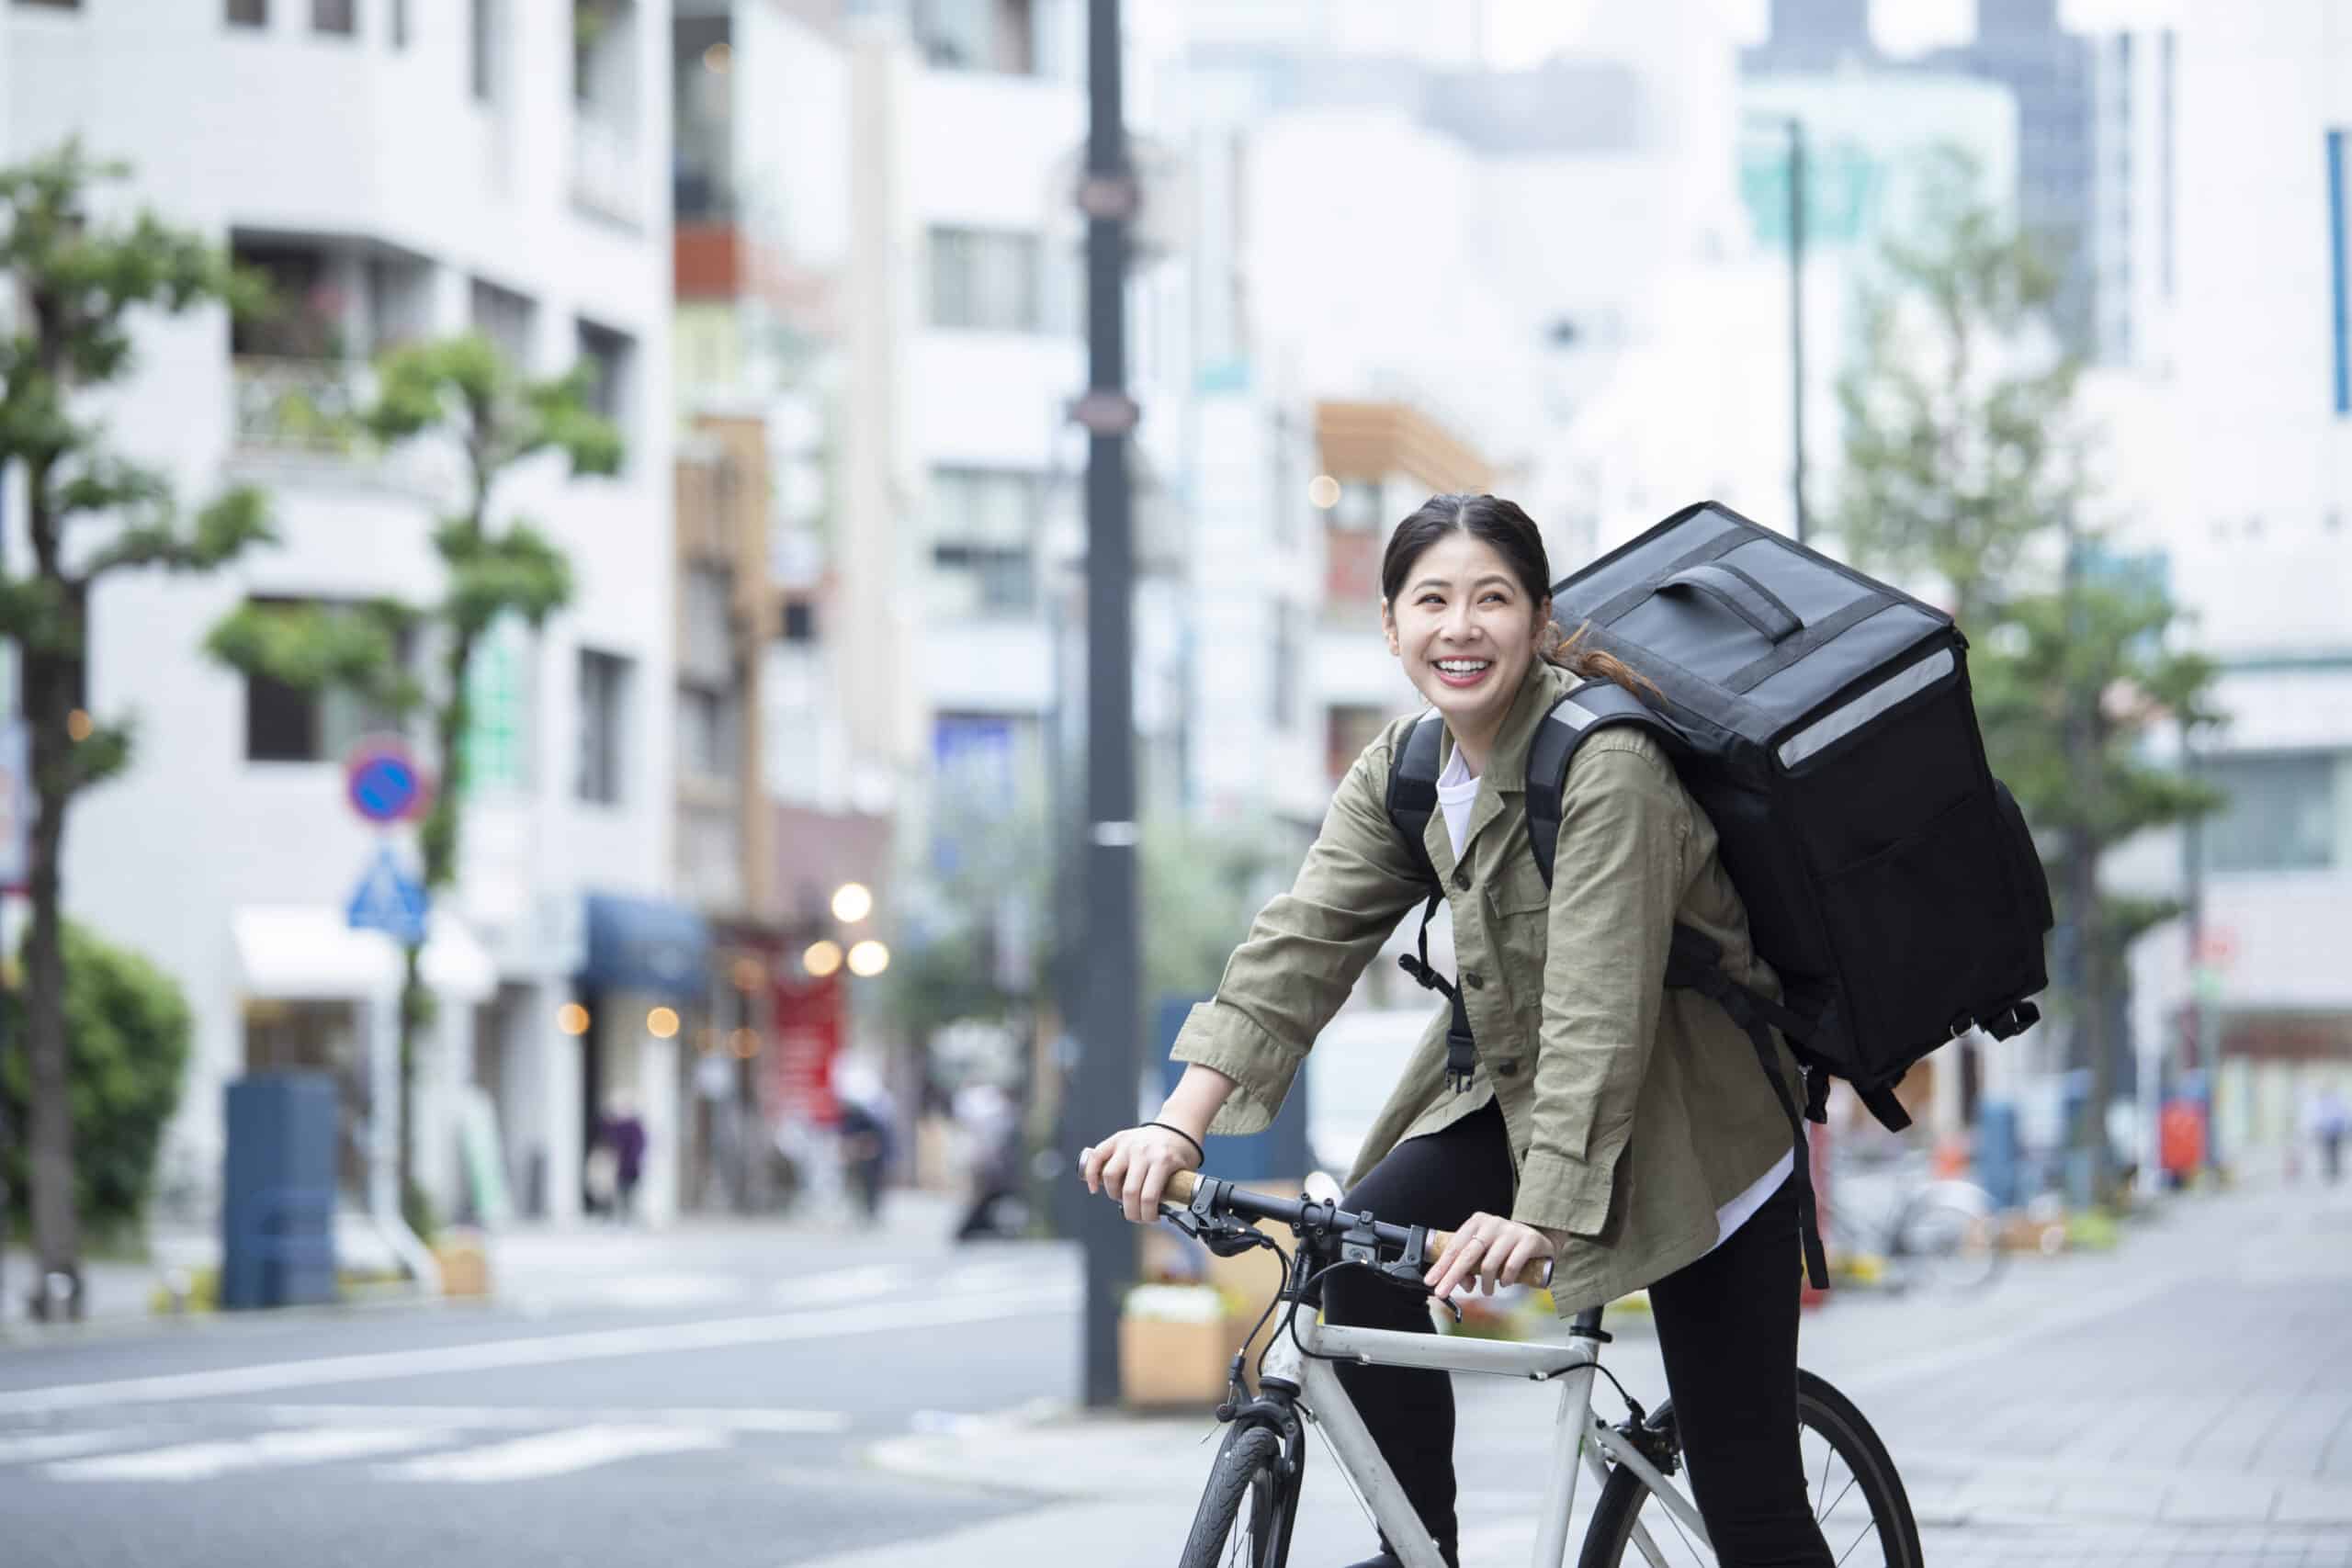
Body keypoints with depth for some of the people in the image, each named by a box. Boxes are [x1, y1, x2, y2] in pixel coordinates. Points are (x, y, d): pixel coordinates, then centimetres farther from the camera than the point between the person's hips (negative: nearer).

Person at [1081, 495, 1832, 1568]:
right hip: (1518, 1087, 7)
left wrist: (1543, 1214, -42)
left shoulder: (1606, 763, -25)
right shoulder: (1401, 773, -3)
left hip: (1692, 1123, -7)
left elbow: (1599, 1011, -33)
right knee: (1364, 1243, -17)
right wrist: (1180, 1124, -24)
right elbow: (1300, 944, -12)